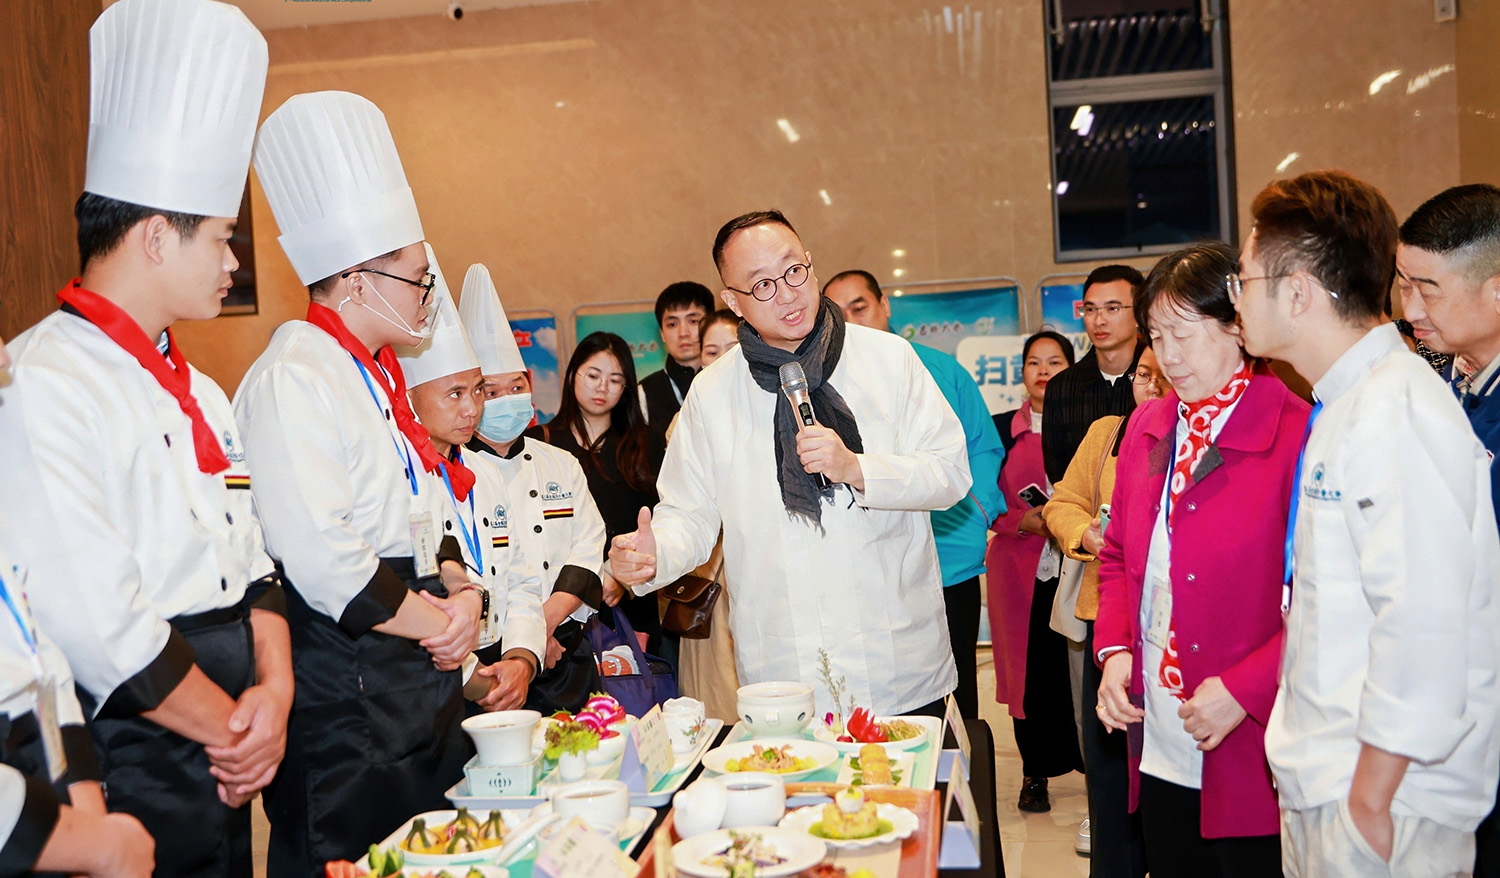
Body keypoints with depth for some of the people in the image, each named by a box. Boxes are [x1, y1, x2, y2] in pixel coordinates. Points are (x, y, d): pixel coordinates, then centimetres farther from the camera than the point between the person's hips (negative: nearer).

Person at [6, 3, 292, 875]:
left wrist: (274, 689, -5)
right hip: (132, 775, -8)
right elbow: (99, 626, -21)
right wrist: (234, 728, -9)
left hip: (225, 767, 8)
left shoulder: (198, 391, 12)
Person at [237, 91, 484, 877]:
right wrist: (439, 623, -11)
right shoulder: (294, 379, -17)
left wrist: (462, 591, 0)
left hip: (419, 686, 9)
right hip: (343, 702, -9)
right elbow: (326, 564, -25)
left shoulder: (378, 375, 14)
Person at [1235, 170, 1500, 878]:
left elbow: (1424, 627, -25)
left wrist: (1371, 797, -20)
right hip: (1317, 779, 9)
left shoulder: (1398, 413, -20)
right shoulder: (1341, 407, 11)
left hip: (1387, 795, -9)